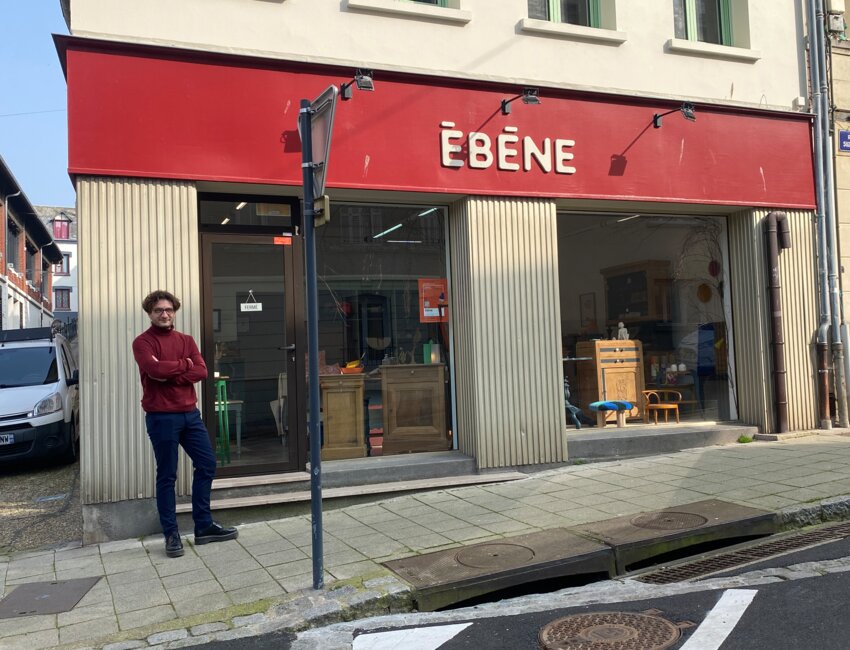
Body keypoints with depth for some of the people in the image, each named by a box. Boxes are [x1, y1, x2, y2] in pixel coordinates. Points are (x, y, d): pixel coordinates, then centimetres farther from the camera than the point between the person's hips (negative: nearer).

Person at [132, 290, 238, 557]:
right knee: (167, 476, 2)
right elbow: (155, 369, -23)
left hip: (190, 413, 6)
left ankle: (204, 526, 20)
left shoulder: (186, 340, 12)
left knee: (206, 465, 8)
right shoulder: (142, 342, -4)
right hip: (161, 417, -6)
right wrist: (184, 364, -8)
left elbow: (201, 371, -1)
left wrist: (170, 374, -14)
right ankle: (171, 534, 12)